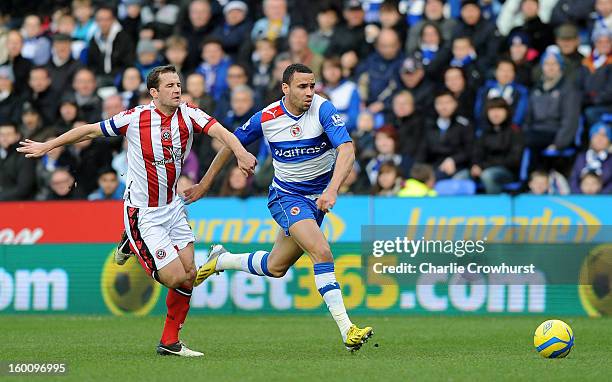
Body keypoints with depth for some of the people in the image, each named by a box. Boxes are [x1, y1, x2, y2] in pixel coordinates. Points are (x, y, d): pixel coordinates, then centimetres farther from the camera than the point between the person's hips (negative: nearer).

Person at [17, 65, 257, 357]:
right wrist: (47, 146, 6)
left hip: (172, 207, 5)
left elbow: (219, 131, -23)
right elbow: (90, 130, -2)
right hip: (143, 213, -5)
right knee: (175, 278, -9)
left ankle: (169, 342, 20)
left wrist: (240, 152, -44)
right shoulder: (135, 118, -15)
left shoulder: (188, 114, -6)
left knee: (189, 274, 2)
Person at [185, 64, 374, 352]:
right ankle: (346, 329, -24)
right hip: (286, 196, -2)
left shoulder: (323, 109, -16)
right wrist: (205, 183, 11)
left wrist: (332, 189, -42)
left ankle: (221, 260, 40)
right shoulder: (266, 118, -12)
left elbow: (346, 149, -26)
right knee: (322, 252, -24)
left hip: (318, 195, 3)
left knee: (276, 267, 12)